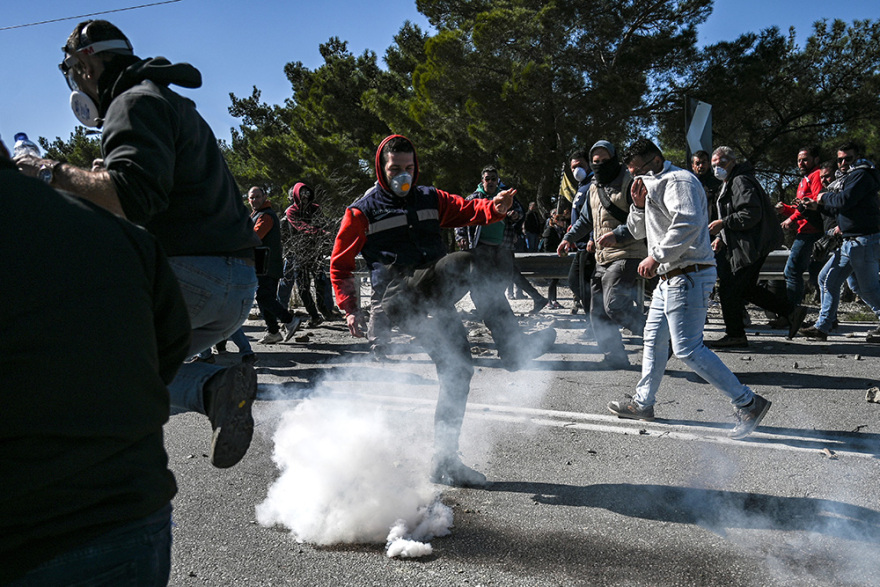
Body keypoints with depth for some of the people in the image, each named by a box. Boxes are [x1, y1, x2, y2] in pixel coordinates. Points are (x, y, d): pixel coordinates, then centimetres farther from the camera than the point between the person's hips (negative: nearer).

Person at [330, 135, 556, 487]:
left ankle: (444, 462, 10)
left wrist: (495, 207, -16)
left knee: (458, 369, -2)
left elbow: (467, 210, 7)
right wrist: (350, 309, 0)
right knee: (465, 262, -27)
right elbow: (340, 263, 10)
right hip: (400, 299, -5)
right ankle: (511, 346, -23)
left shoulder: (430, 199, 20)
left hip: (435, 299, 6)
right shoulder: (363, 211, 7)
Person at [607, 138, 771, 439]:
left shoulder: (678, 181, -12)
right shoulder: (654, 185, 20)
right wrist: (639, 205, 3)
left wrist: (656, 256, -25)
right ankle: (643, 403, 30)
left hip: (688, 276, -11)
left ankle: (748, 403, -7)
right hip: (670, 278, 11)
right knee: (654, 338, 17)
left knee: (687, 349, -14)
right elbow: (638, 231, 22)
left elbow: (688, 223, -29)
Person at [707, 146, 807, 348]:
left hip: (750, 246, -11)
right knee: (746, 288, 15)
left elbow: (751, 215, -25)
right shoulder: (728, 184, 22)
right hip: (739, 245, 11)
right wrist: (721, 237, 13)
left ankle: (735, 335, 4)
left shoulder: (741, 182, -14)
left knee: (728, 290, -6)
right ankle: (791, 310, 20)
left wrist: (722, 224, -20)